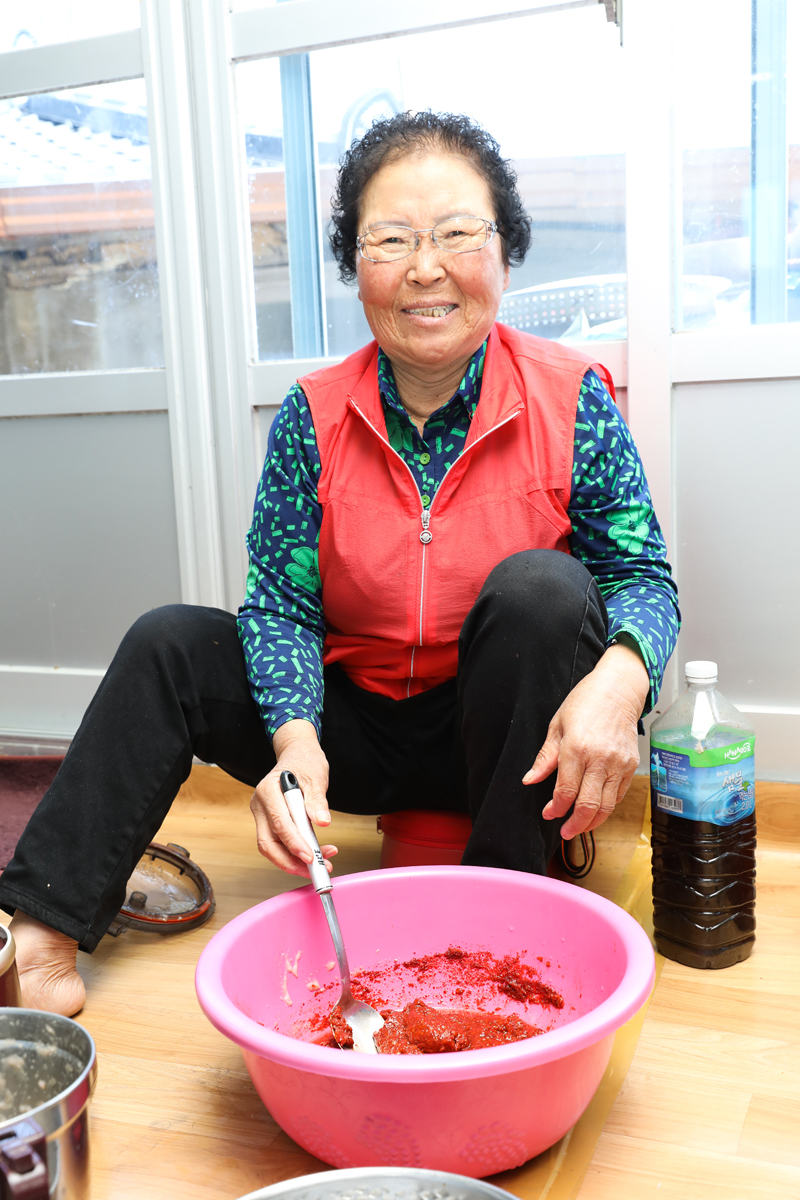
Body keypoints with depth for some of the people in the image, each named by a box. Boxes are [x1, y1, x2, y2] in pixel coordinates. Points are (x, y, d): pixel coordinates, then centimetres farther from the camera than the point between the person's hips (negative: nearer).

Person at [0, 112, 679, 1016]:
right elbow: (280, 604, -8)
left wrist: (620, 677, -33)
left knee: (541, 587, -30)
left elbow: (642, 574, -10)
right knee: (171, 645, -10)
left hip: (508, 735, -2)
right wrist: (296, 738, -27)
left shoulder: (570, 399, -11)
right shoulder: (314, 417, -7)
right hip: (359, 729, 3)